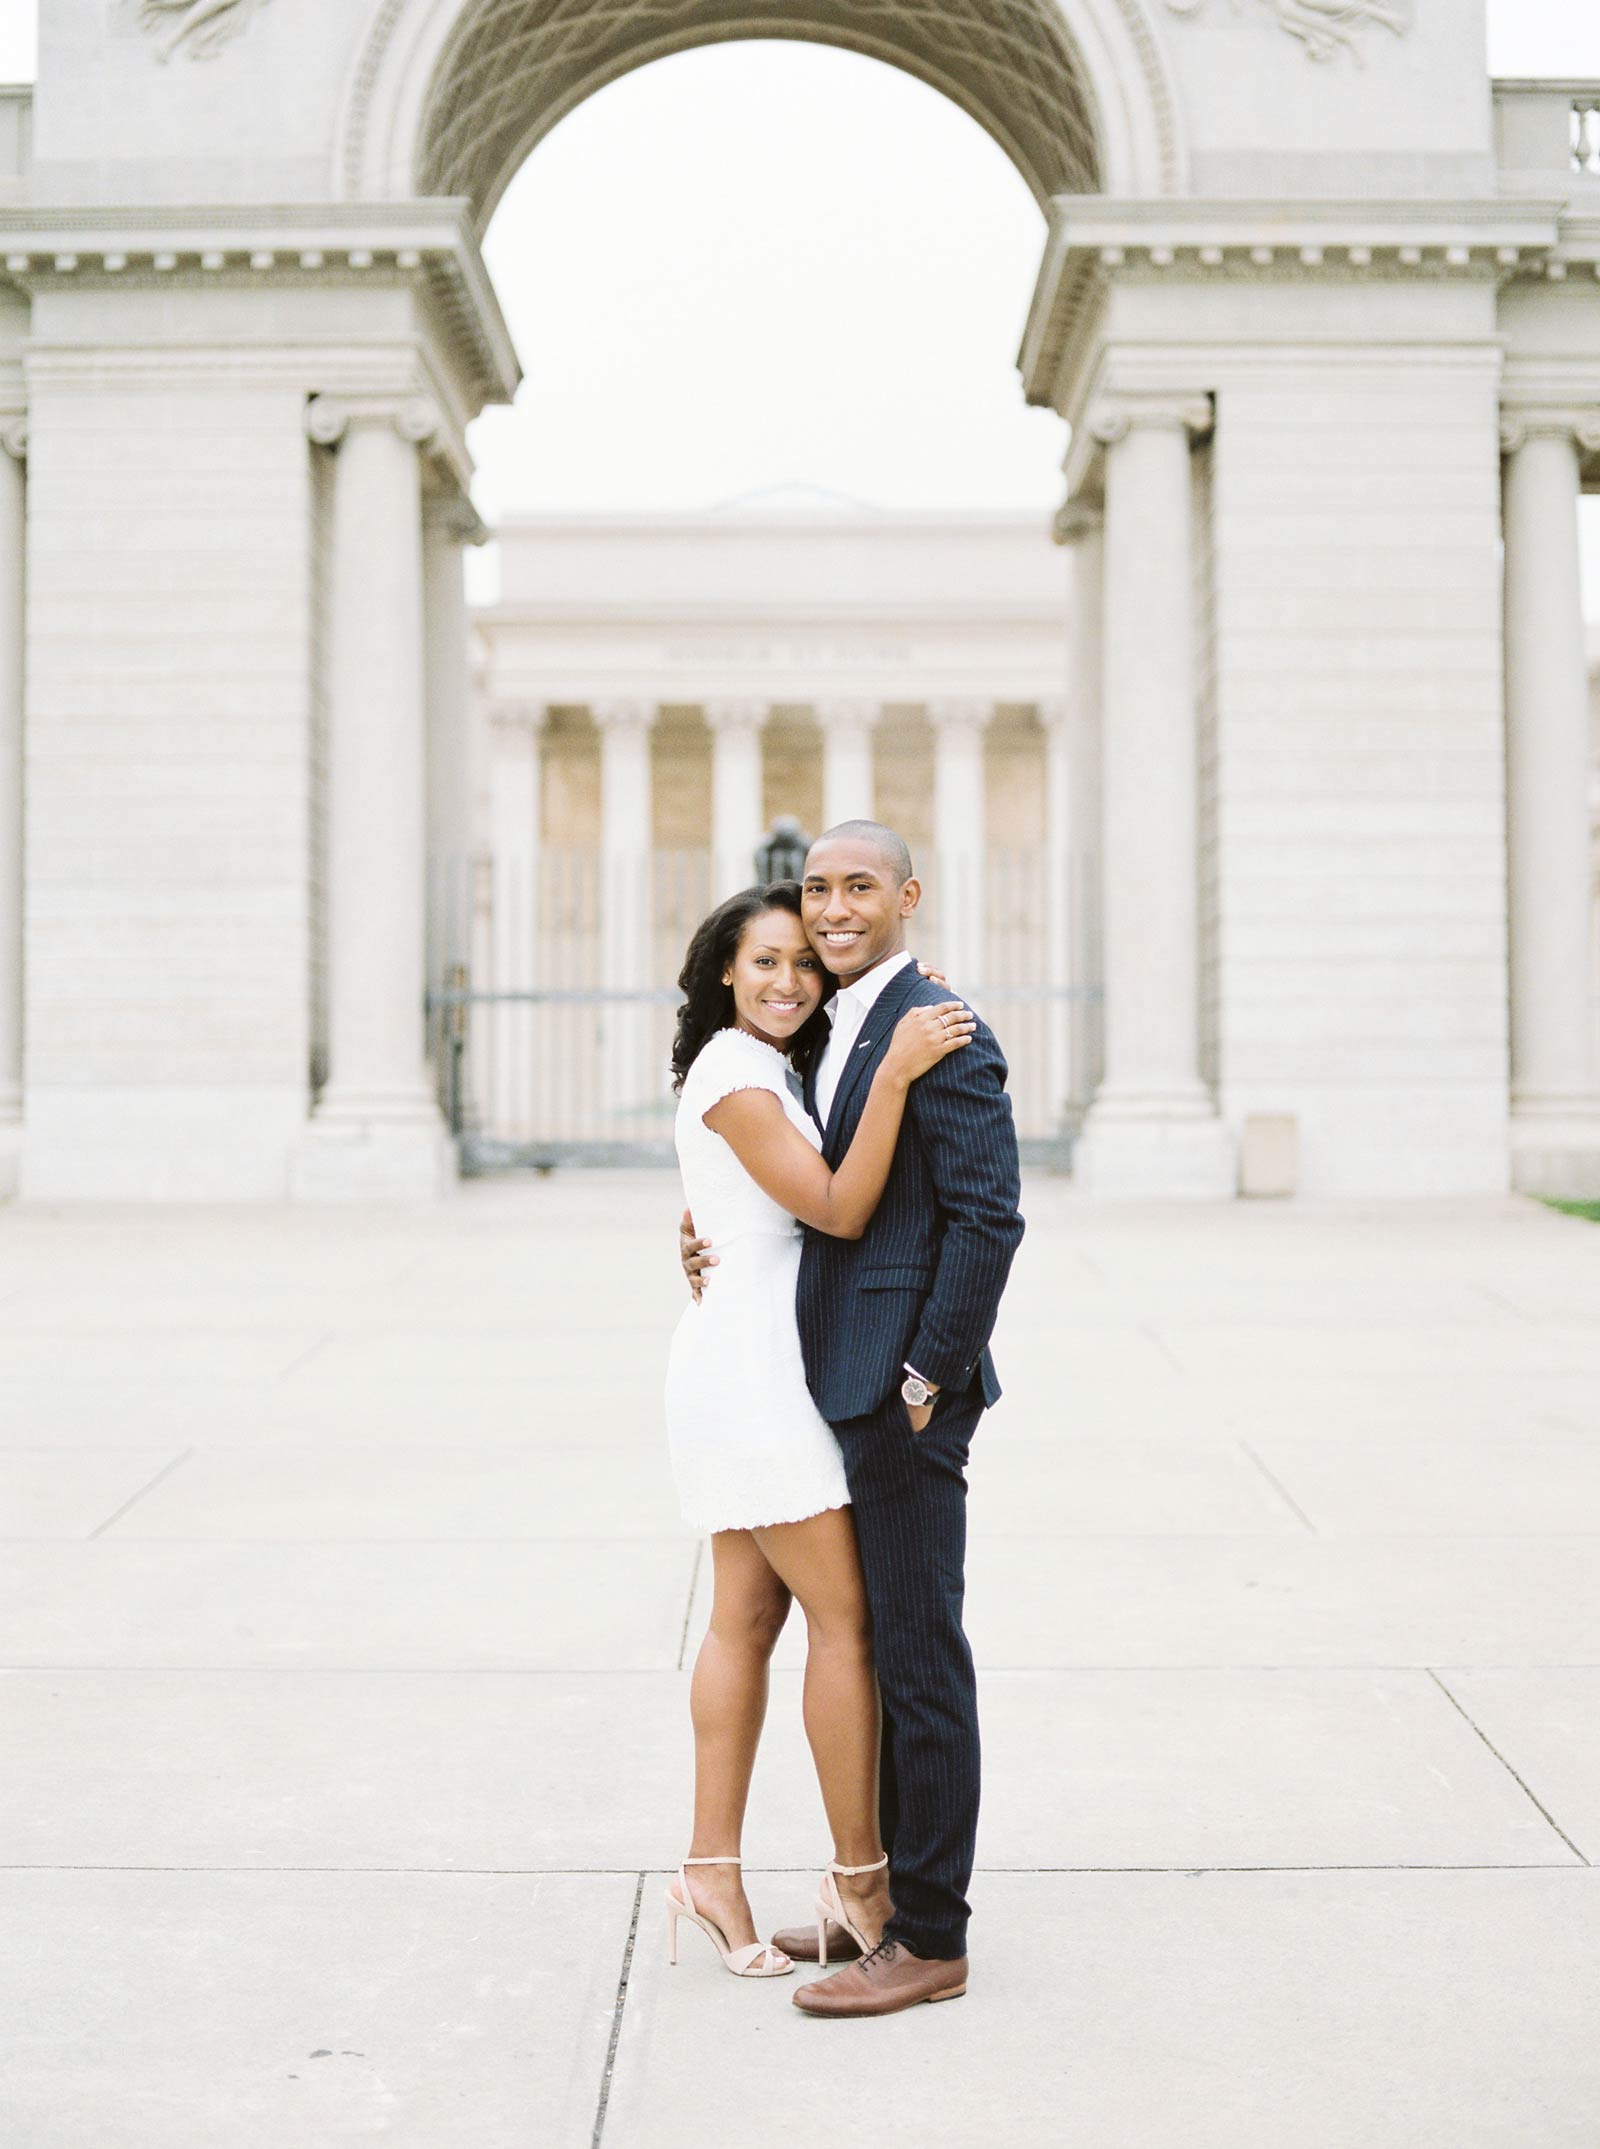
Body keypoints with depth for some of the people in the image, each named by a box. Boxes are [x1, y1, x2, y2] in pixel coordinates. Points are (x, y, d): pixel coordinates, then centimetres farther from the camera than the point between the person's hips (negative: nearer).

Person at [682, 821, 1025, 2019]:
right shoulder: (836, 1034, 16)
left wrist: (929, 1376, -18)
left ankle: (931, 1938, 7)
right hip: (846, 1385, 10)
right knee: (870, 1647, 16)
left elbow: (989, 1218, -18)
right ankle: (887, 1897, 27)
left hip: (906, 1392, -10)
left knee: (920, 1659, -2)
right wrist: (717, 1241, 4)